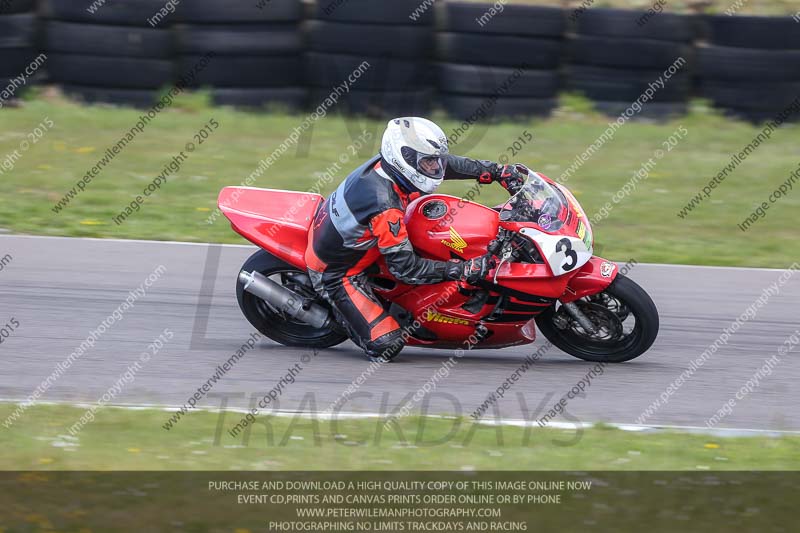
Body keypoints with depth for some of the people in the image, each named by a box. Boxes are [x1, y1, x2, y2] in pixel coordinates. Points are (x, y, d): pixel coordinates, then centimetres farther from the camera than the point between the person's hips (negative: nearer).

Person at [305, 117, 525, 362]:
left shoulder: (386, 162, -12)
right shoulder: (385, 208, -36)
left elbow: (447, 163, 3)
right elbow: (405, 267, -30)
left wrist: (498, 171, -1)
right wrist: (463, 270, -33)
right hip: (336, 272, -9)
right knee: (386, 346, -16)